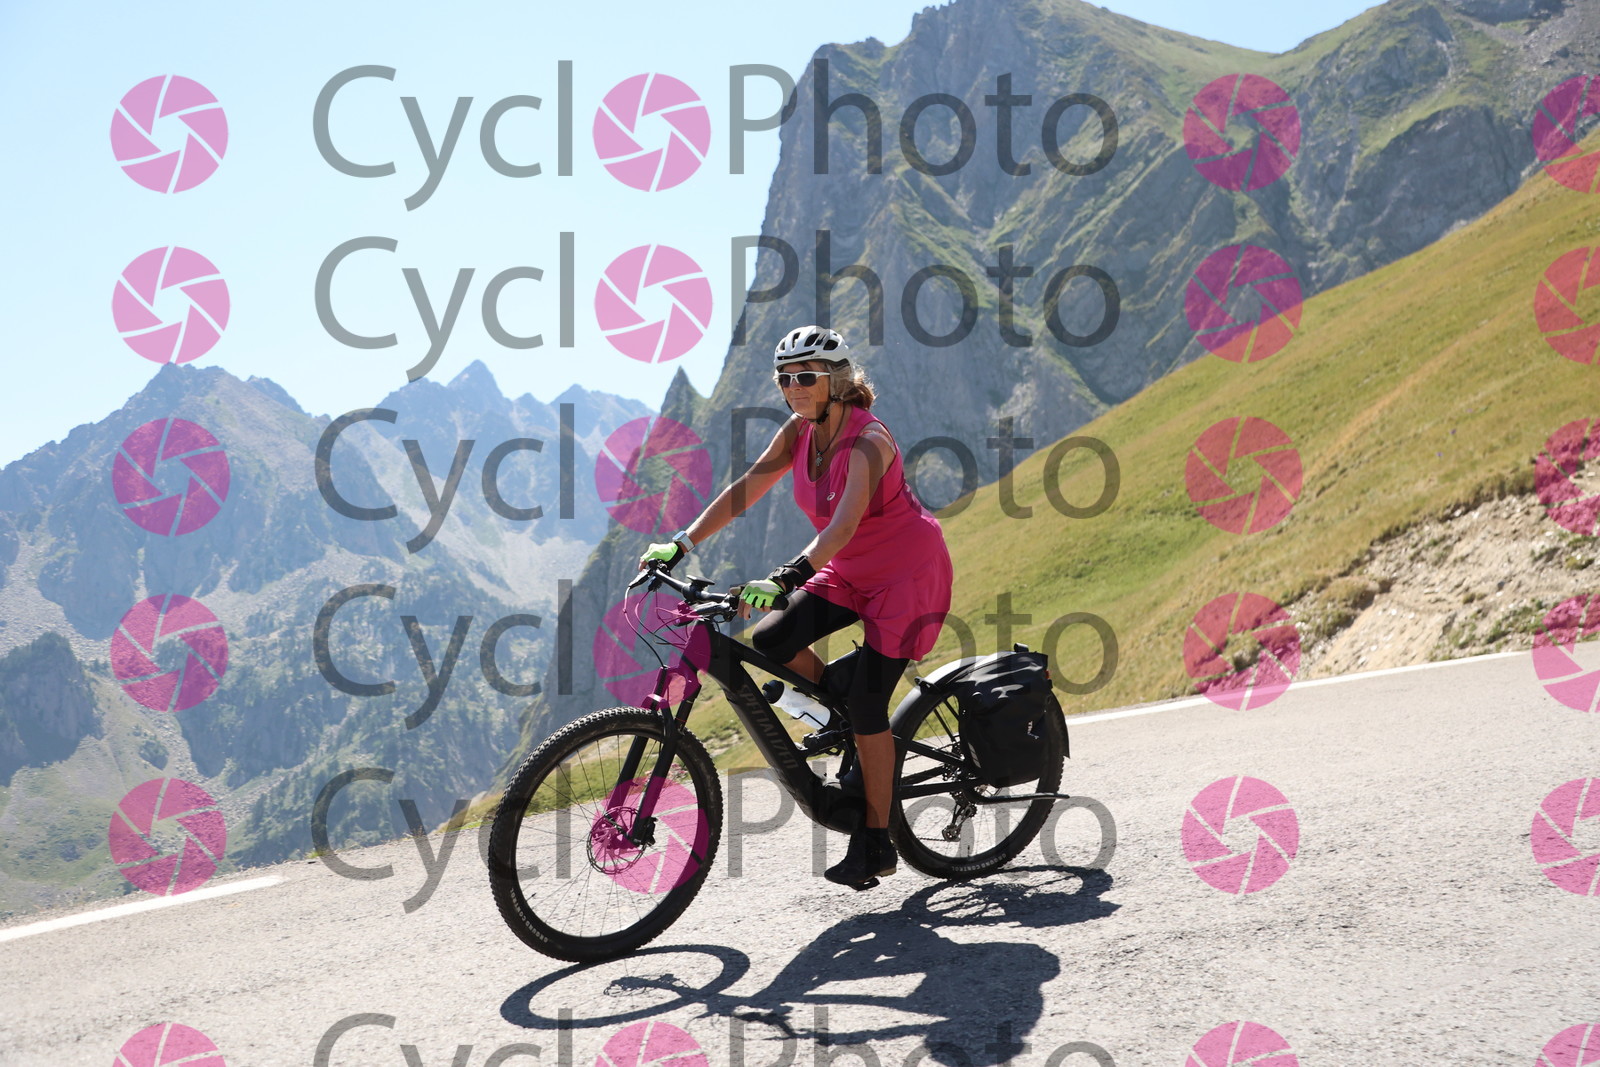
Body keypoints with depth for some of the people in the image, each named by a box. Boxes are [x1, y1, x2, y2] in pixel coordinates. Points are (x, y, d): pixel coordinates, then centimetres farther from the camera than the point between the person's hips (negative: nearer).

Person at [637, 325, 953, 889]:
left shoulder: (868, 442, -27)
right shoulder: (799, 433, -5)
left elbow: (844, 524, -40)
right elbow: (745, 489, -9)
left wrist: (785, 578, -53)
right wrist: (681, 542, -20)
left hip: (907, 574, -7)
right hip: (849, 573, 7)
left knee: (867, 699, -11)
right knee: (771, 639, -12)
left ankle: (875, 843, 3)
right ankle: (847, 720, 13)